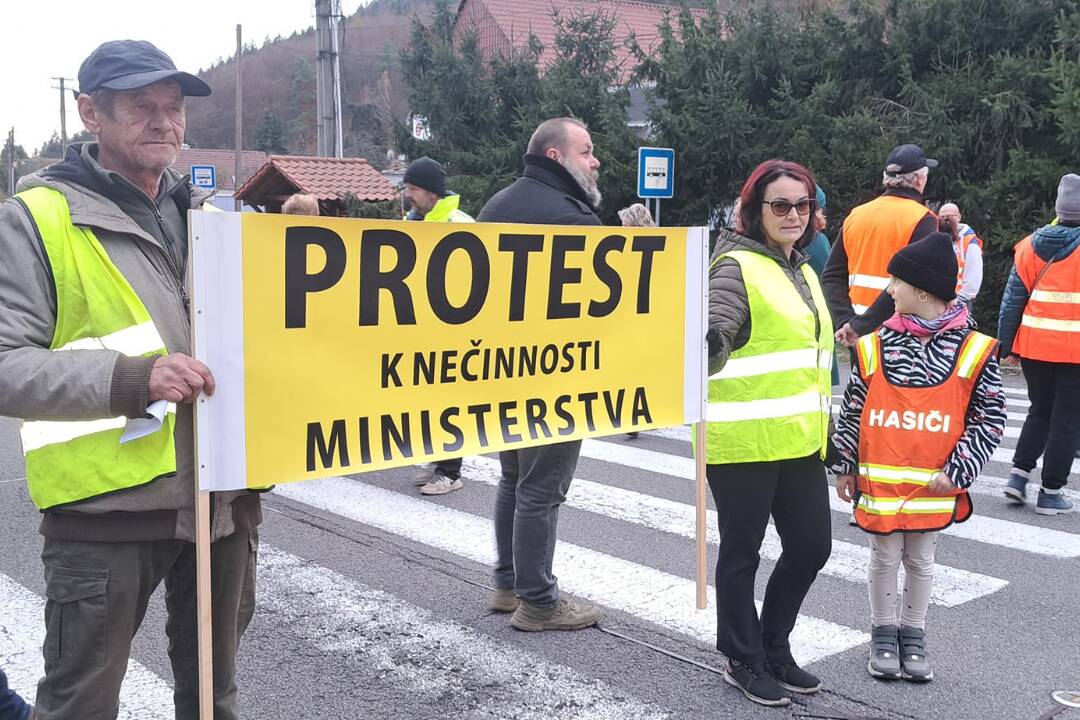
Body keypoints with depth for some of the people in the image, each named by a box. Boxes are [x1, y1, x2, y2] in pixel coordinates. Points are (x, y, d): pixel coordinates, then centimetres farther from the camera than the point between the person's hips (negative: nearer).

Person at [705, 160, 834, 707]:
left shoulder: (801, 270, 16)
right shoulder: (737, 267, -10)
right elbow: (712, 342, -24)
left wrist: (822, 423, 28)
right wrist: (706, 347, -47)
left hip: (798, 438, 8)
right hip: (743, 440, -8)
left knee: (812, 545, 13)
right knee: (742, 553, 6)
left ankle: (773, 647, 32)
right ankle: (745, 662, 23)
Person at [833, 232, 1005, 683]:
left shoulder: (974, 350, -7)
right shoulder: (873, 346, -3)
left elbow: (990, 417, -2)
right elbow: (852, 410, 4)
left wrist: (958, 469, -8)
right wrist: (845, 465, 5)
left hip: (933, 484, -1)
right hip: (879, 480, 1)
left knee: (921, 560, 14)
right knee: (884, 558, 12)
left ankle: (913, 636, 31)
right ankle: (883, 634, 29)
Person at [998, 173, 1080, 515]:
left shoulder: (1031, 245, 3)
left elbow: (1013, 298, 4)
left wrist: (1004, 344, 9)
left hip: (1034, 345, 4)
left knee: (1039, 411, 21)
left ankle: (1019, 474, 12)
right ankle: (1051, 493, 9)